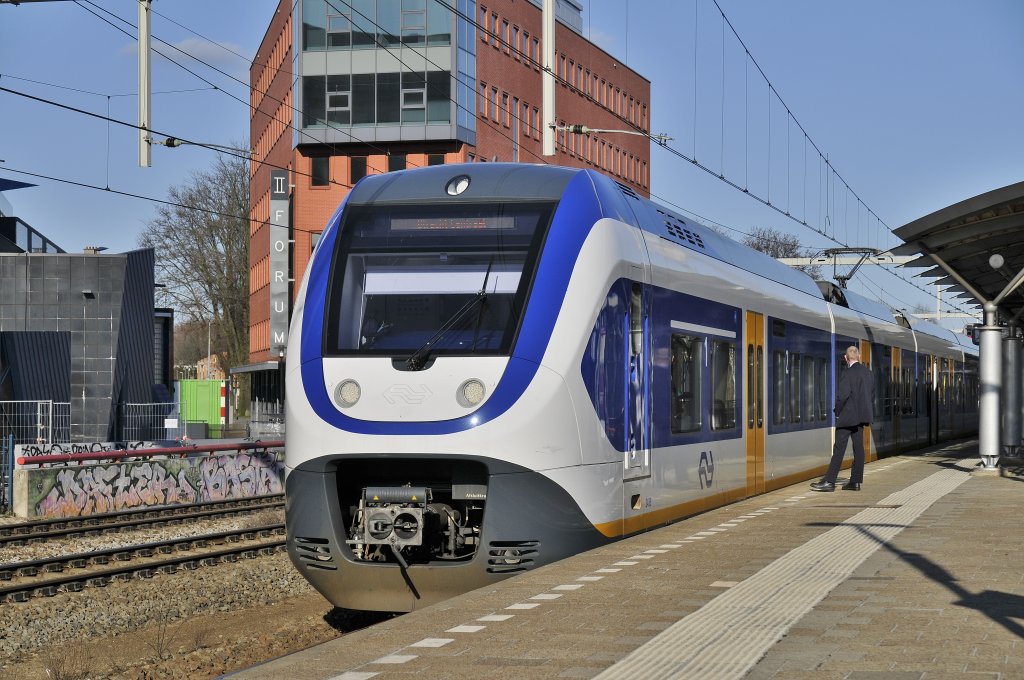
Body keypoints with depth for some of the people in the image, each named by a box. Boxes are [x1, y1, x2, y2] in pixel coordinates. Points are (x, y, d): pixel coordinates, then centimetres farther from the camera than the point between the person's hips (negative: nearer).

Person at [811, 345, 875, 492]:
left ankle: (829, 481, -7)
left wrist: (838, 412, -7)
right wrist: (865, 410, 18)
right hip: (862, 417, 8)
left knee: (839, 448, -7)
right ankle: (855, 481, 8)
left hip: (848, 416, -8)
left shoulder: (848, 373, -14)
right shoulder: (868, 372, 10)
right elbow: (872, 395, 15)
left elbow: (842, 395, -19)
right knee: (858, 448, 7)